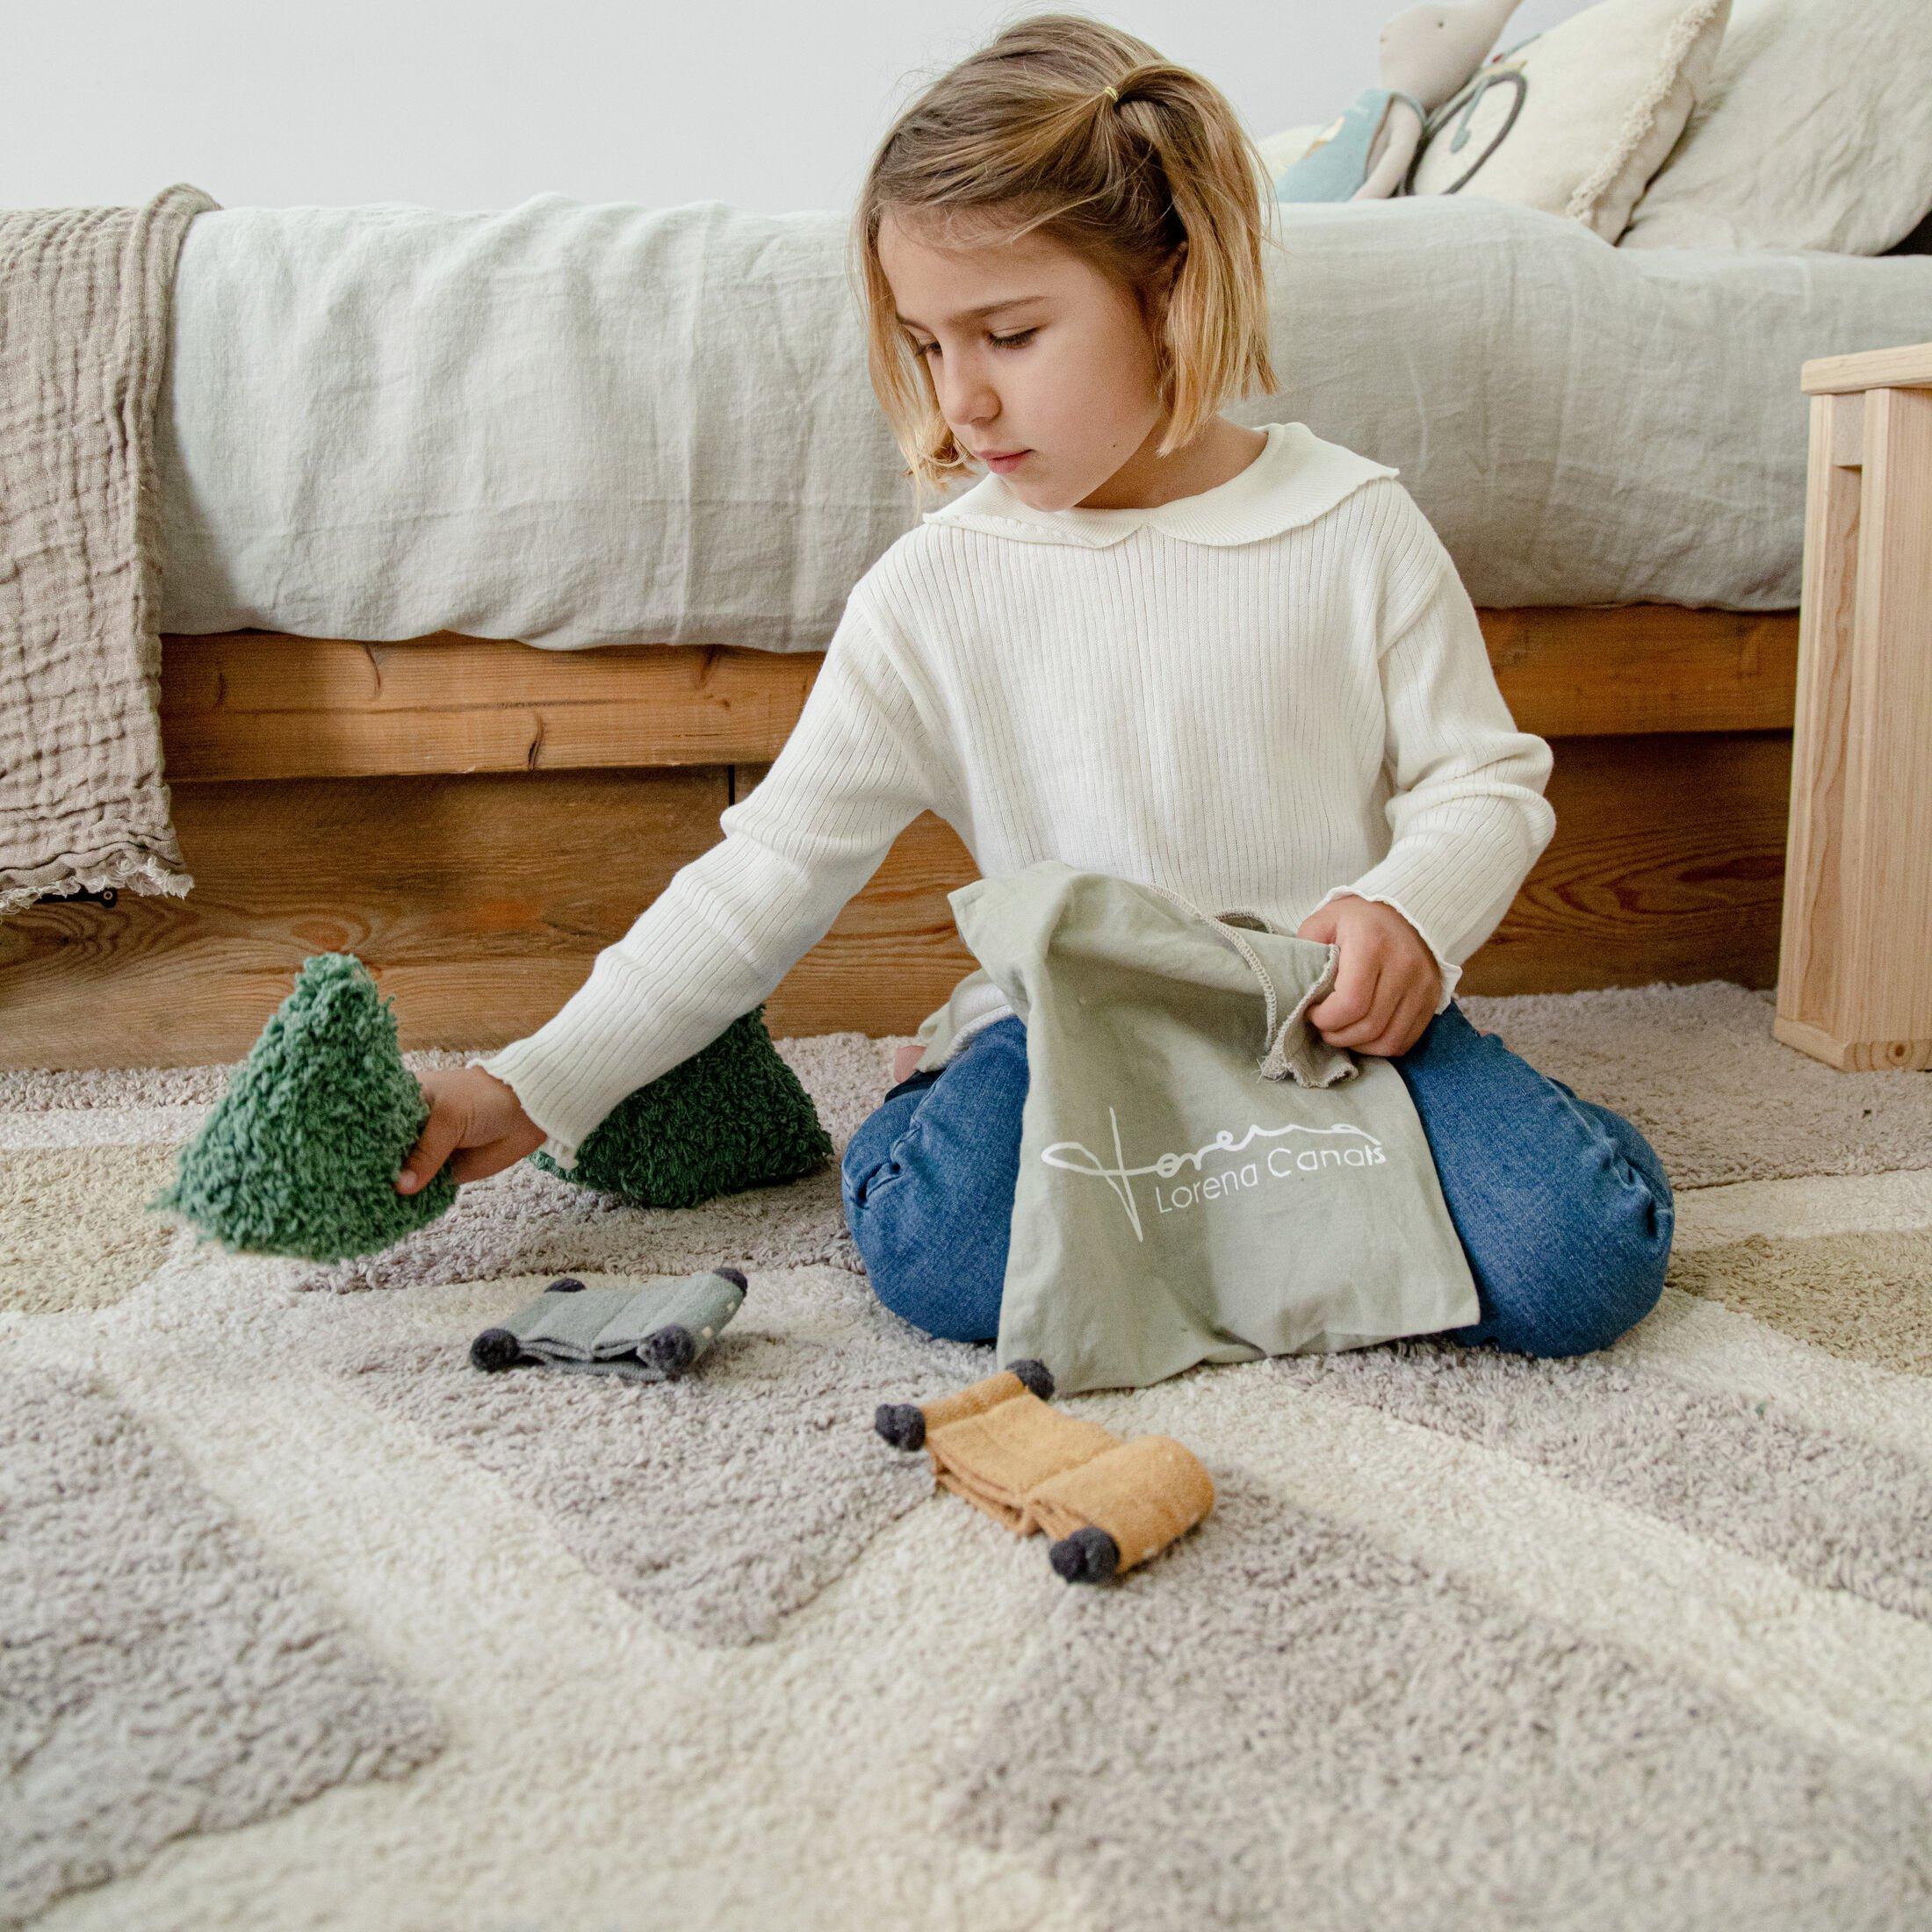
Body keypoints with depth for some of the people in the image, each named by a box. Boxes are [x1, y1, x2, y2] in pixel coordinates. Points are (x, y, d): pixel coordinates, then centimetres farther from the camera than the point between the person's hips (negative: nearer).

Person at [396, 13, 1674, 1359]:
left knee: (1585, 1262, -23)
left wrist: (1410, 910, -21)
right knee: (932, 1247, -31)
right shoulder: (938, 591, -2)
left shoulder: (1352, 527, -4)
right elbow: (774, 869, -1)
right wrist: (540, 1085, -6)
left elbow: (1486, 782, 3)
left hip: (1351, 1016, 1)